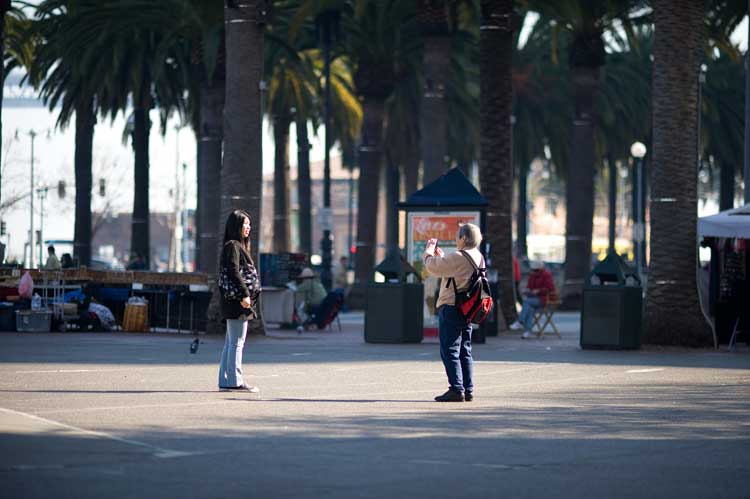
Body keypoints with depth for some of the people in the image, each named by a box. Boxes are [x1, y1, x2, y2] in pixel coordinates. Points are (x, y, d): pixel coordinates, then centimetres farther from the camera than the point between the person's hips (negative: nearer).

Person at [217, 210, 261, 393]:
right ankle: (235, 380, -8)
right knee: (237, 342, -9)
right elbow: (234, 272, -19)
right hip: (236, 301, -10)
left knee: (231, 343, 11)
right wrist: (244, 294, -23)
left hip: (236, 302, 10)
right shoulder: (233, 246, -10)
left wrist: (246, 296, 19)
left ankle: (225, 381, 13)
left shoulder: (238, 246, 20)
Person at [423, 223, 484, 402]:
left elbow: (433, 267, -14)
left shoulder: (458, 257, -18)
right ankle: (468, 390, 13)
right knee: (465, 351, 13)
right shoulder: (478, 257, 10)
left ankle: (456, 389, -9)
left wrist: (429, 252, 4)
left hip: (451, 308, -9)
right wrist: (441, 256, 21)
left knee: (450, 351, -5)